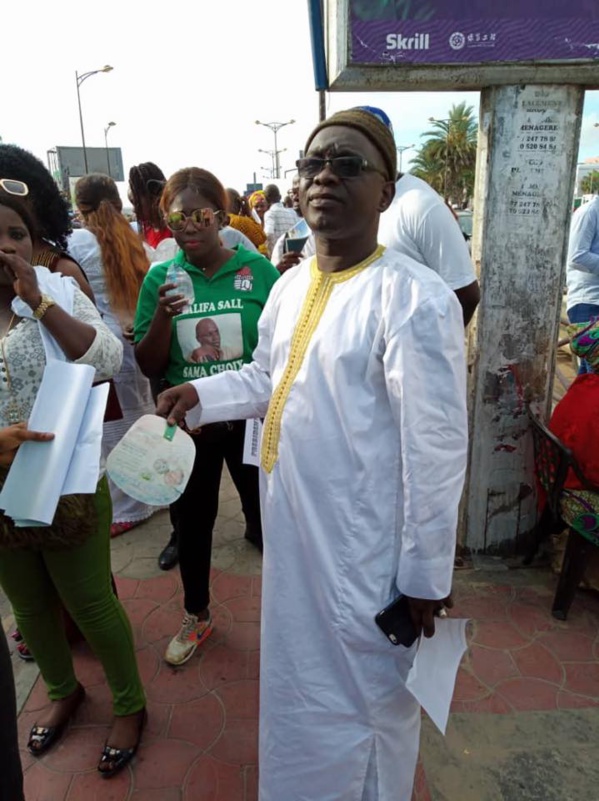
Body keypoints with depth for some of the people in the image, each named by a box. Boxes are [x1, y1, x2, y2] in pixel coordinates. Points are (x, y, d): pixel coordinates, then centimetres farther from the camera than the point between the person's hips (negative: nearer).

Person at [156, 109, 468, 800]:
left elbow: (435, 453, -19)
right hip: (290, 533, 8)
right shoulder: (290, 285, 2)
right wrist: (200, 394, -1)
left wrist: (424, 576, -13)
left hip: (362, 552, -7)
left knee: (366, 702, 19)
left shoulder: (415, 301, -22)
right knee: (296, 685, 30)